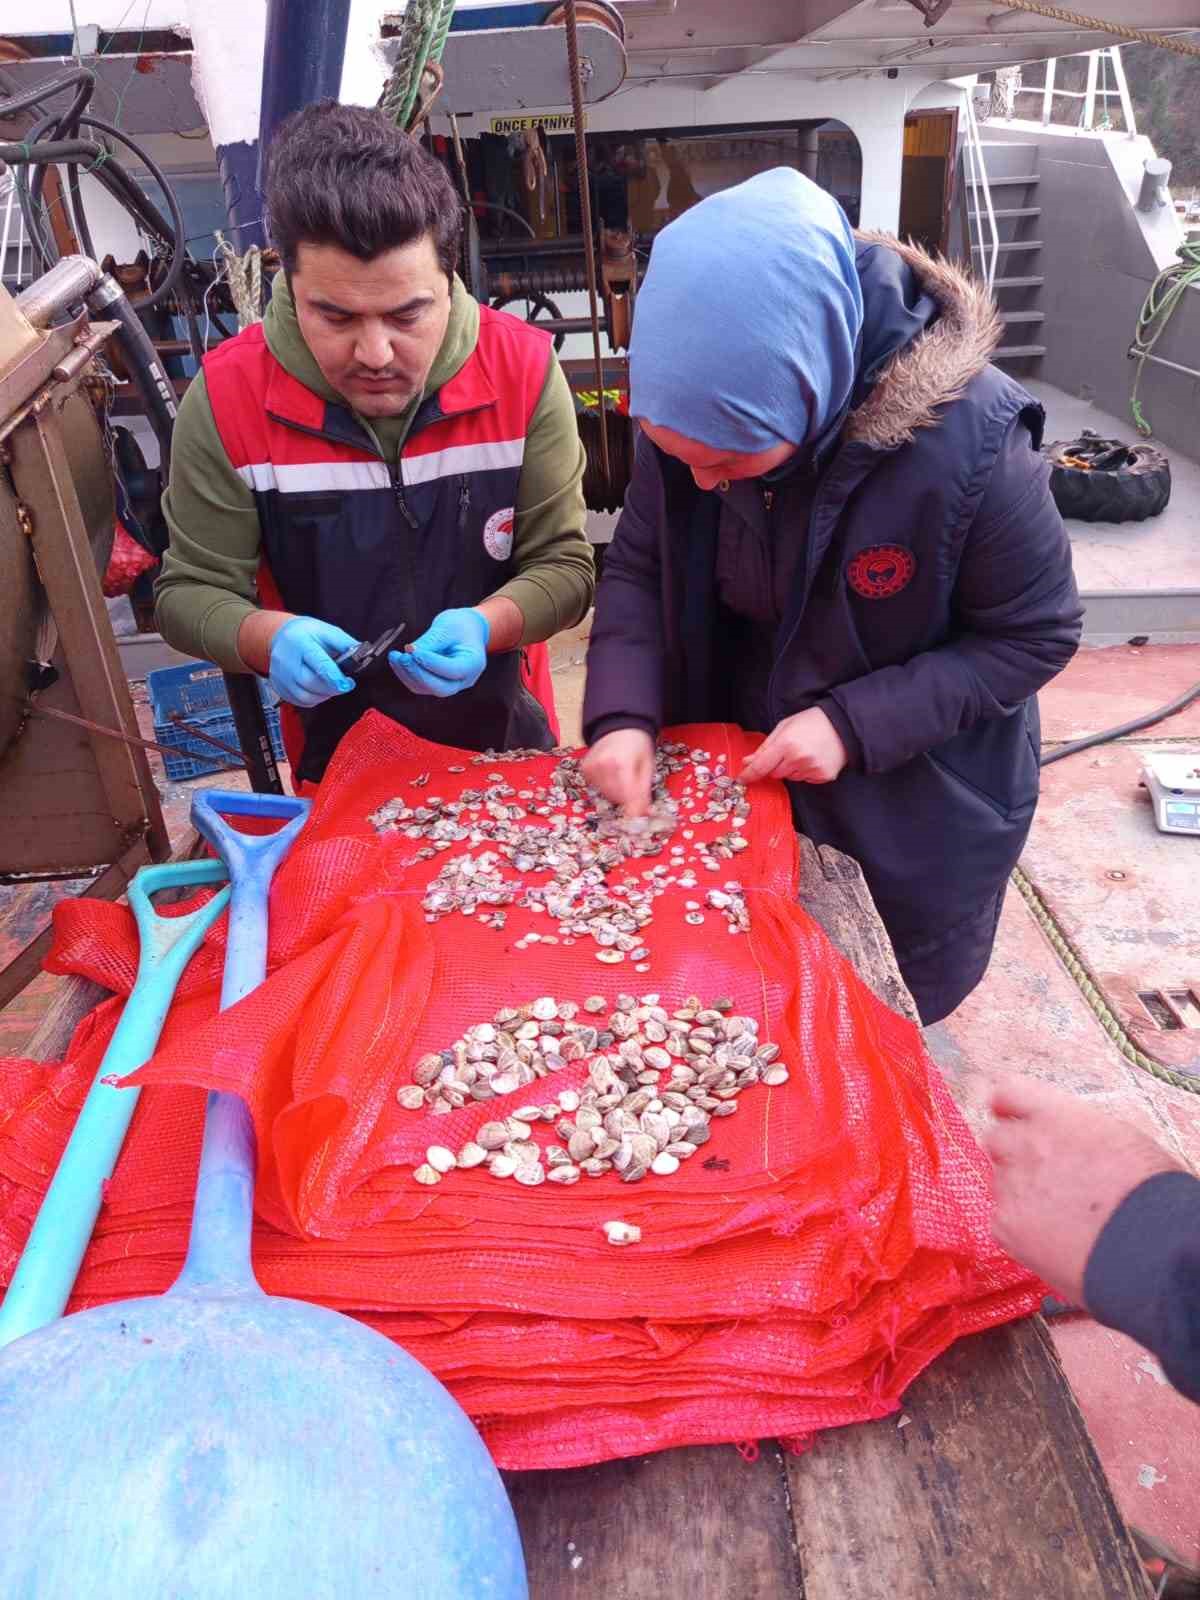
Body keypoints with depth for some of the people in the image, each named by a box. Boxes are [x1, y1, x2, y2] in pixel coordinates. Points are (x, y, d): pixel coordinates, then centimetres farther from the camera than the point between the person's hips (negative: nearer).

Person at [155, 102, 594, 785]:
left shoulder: (523, 369, -13)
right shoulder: (228, 398, -14)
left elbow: (564, 566, -8)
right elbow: (191, 591, -5)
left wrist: (485, 626, -28)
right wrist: (268, 637, -26)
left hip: (504, 734, 0)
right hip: (335, 757, 1)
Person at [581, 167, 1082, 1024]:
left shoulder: (971, 444, -32)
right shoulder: (692, 411, -19)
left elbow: (1036, 634, -19)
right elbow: (639, 566, -7)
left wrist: (853, 722, -28)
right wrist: (623, 713, -23)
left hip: (919, 811, -3)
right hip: (744, 774, 4)